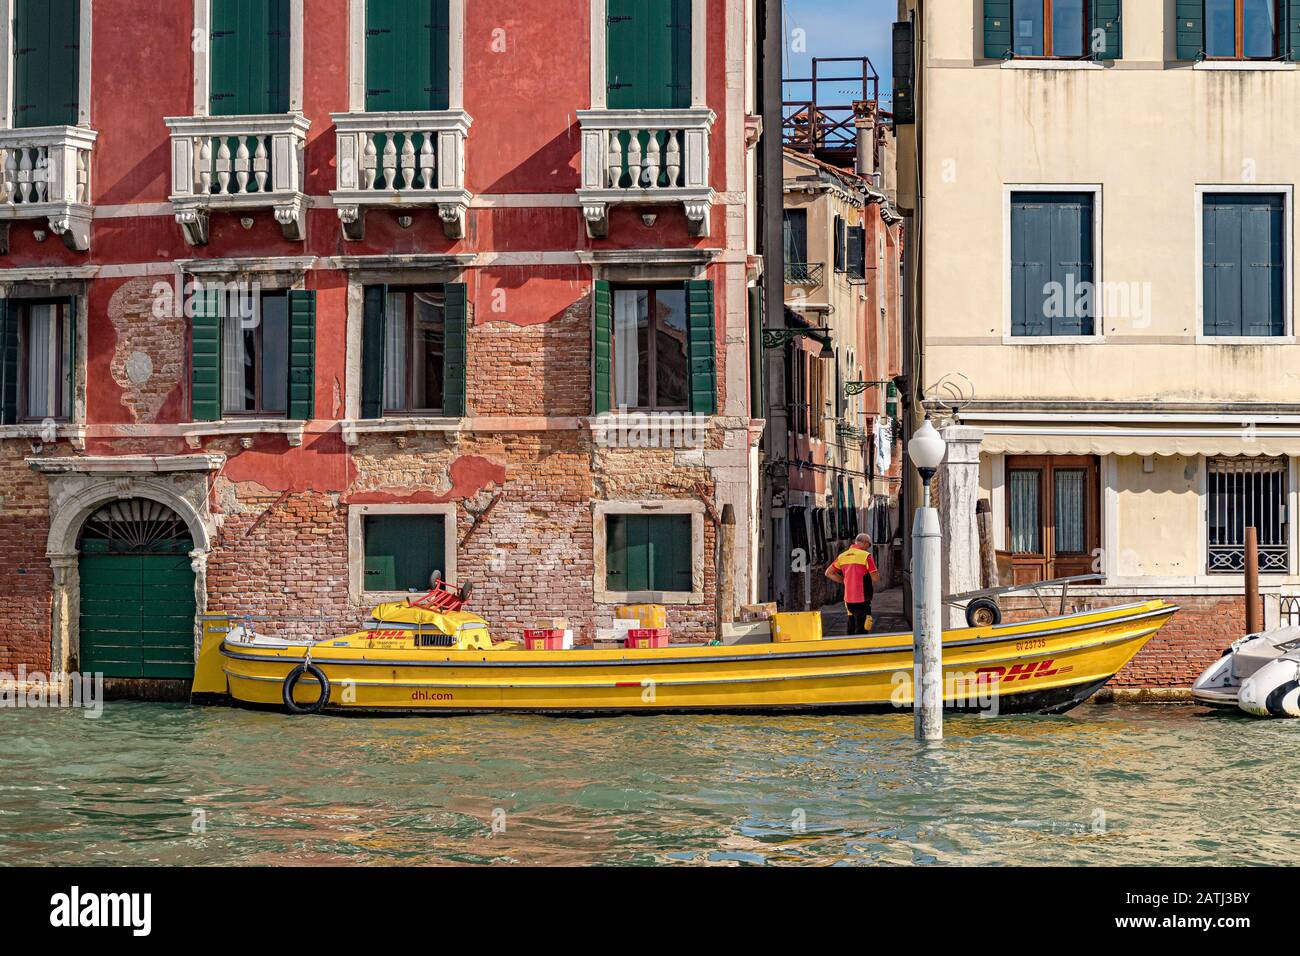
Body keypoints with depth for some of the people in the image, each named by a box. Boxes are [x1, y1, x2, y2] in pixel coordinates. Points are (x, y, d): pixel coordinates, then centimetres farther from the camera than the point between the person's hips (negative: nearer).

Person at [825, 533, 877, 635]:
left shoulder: (842, 556, 9)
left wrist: (844, 581, 13)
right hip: (862, 599, -6)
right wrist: (873, 591, 7)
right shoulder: (866, 556, -10)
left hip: (848, 599, 6)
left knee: (851, 629, 17)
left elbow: (828, 573, 14)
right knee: (861, 630, -4)